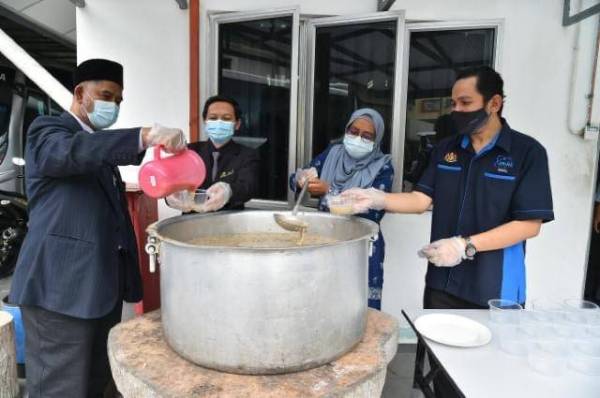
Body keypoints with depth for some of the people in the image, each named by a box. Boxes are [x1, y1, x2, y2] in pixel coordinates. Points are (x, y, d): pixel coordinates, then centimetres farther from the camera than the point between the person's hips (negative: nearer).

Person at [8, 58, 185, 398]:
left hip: (104, 283, 8)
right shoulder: (47, 129, -3)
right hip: (62, 284, -8)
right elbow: (73, 151, -28)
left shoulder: (101, 144, 21)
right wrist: (145, 136, -39)